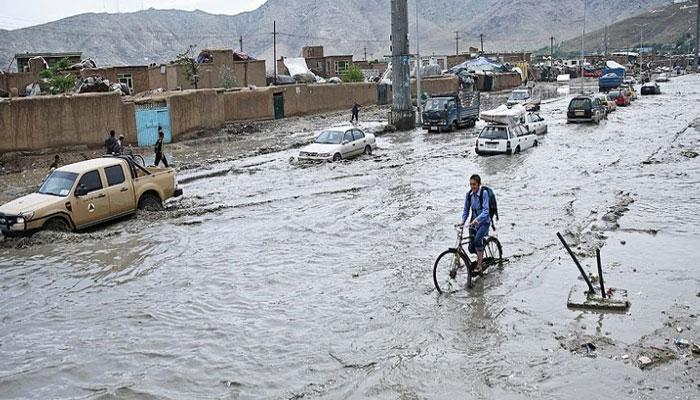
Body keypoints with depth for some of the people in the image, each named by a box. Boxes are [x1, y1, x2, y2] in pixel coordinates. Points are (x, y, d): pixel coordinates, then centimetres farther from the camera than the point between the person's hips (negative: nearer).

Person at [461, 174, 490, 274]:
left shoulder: (484, 193, -17)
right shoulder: (469, 194, -2)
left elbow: (486, 211, -24)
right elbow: (466, 209, 5)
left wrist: (477, 219, -38)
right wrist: (463, 221, -11)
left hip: (484, 222, -5)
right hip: (473, 222, 5)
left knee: (477, 239, -32)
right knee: (471, 248, 1)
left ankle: (479, 266, -23)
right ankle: (481, 257, 36)